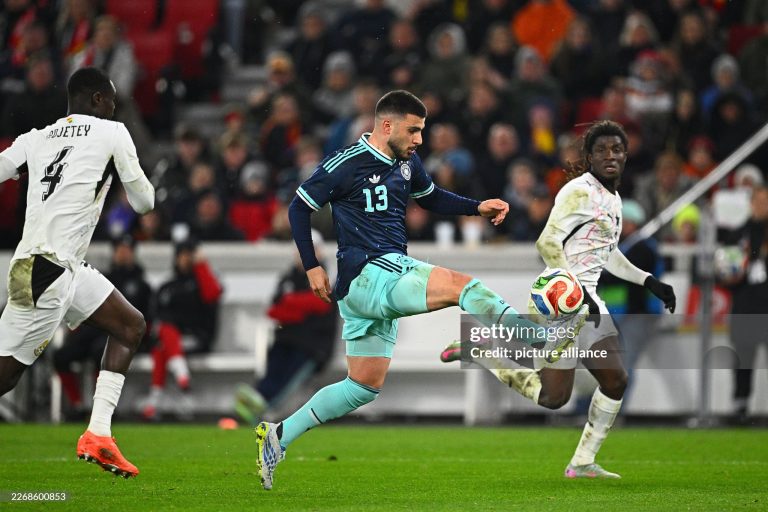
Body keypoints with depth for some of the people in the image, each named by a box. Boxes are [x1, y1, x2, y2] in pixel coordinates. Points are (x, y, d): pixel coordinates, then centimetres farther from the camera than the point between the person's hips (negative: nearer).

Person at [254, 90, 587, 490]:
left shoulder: (407, 163, 11)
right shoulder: (344, 164, -10)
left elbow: (431, 198, 28)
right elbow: (299, 208, -2)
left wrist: (478, 208, 12)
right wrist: (312, 268, -5)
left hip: (391, 277, 9)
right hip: (365, 276, -9)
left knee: (364, 386, 10)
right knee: (460, 285, -23)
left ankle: (279, 435, 16)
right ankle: (542, 337, -24)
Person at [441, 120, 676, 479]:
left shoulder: (613, 199, 16)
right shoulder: (580, 191, -14)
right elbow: (547, 243, -22)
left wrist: (649, 282, 23)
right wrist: (576, 293, -26)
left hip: (586, 299, 9)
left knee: (615, 381, 1)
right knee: (553, 397, -7)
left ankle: (583, 463, 13)